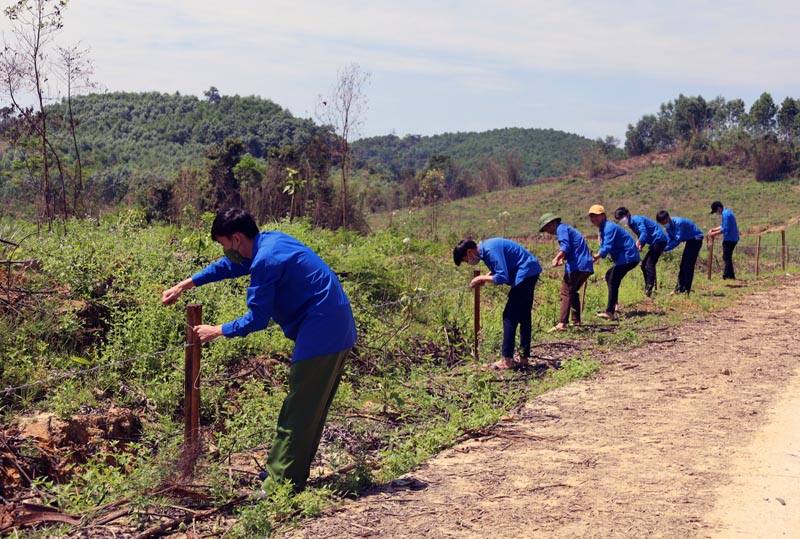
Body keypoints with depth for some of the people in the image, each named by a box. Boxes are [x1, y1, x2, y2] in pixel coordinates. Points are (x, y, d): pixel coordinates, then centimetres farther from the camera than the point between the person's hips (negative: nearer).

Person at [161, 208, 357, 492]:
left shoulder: (265, 261, -17)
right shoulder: (268, 242, 13)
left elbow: (257, 319, -14)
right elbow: (229, 265, 28)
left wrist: (218, 331, 1)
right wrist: (184, 285, 28)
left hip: (321, 333, -10)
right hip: (338, 329, 10)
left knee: (299, 411, -6)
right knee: (310, 408, 16)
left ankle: (281, 481, -1)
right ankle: (291, 473, 27)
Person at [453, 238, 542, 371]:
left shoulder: (490, 250, -21)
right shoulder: (485, 248, 9)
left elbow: (502, 278, -24)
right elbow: (500, 268, 21)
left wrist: (481, 278, -12)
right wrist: (485, 277, 4)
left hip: (526, 273, -10)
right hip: (530, 272, 10)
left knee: (509, 316, -8)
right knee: (523, 316, 13)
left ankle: (507, 361, -7)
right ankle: (524, 359, 19)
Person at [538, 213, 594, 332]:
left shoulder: (562, 229, -2)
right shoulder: (567, 229, 29)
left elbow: (565, 247, -18)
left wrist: (557, 258, -29)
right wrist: (562, 258, 6)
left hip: (577, 266, -10)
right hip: (587, 266, 10)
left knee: (566, 292, -11)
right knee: (573, 292, 22)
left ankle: (562, 323, -20)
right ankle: (576, 321, 23)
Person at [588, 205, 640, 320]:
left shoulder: (609, 227, -16)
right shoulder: (603, 228, 17)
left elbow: (607, 247, -27)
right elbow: (604, 247, 11)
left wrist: (596, 257, -40)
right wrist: (596, 256, -8)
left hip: (628, 257, -11)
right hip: (625, 257, 11)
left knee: (613, 281, -17)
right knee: (609, 275, 25)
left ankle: (610, 312, -23)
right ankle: (614, 305, 28)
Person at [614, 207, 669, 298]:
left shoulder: (637, 219, -13)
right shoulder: (632, 224, 16)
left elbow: (644, 233, -26)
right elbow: (641, 236, 16)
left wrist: (638, 243, -42)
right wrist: (640, 246, -5)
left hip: (659, 239, -11)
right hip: (655, 242, 11)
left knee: (649, 265, -17)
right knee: (644, 265, 13)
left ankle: (649, 290, -21)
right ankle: (647, 289, 18)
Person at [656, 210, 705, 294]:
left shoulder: (678, 223, -30)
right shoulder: (668, 225, -3)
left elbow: (677, 240, -31)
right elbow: (670, 239, 3)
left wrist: (665, 249, -31)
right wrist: (663, 248, -15)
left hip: (696, 239, -9)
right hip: (689, 240, 9)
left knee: (688, 265, -13)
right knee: (683, 265, 8)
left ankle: (686, 290, -11)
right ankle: (679, 288, 11)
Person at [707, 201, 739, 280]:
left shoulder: (725, 214, -18)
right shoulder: (727, 211, 14)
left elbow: (725, 229, -21)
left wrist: (714, 234, -13)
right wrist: (714, 229, 15)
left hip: (729, 239, -10)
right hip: (733, 238, 10)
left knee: (726, 258, -6)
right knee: (728, 257, 16)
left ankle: (728, 276, -5)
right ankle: (730, 275, 21)